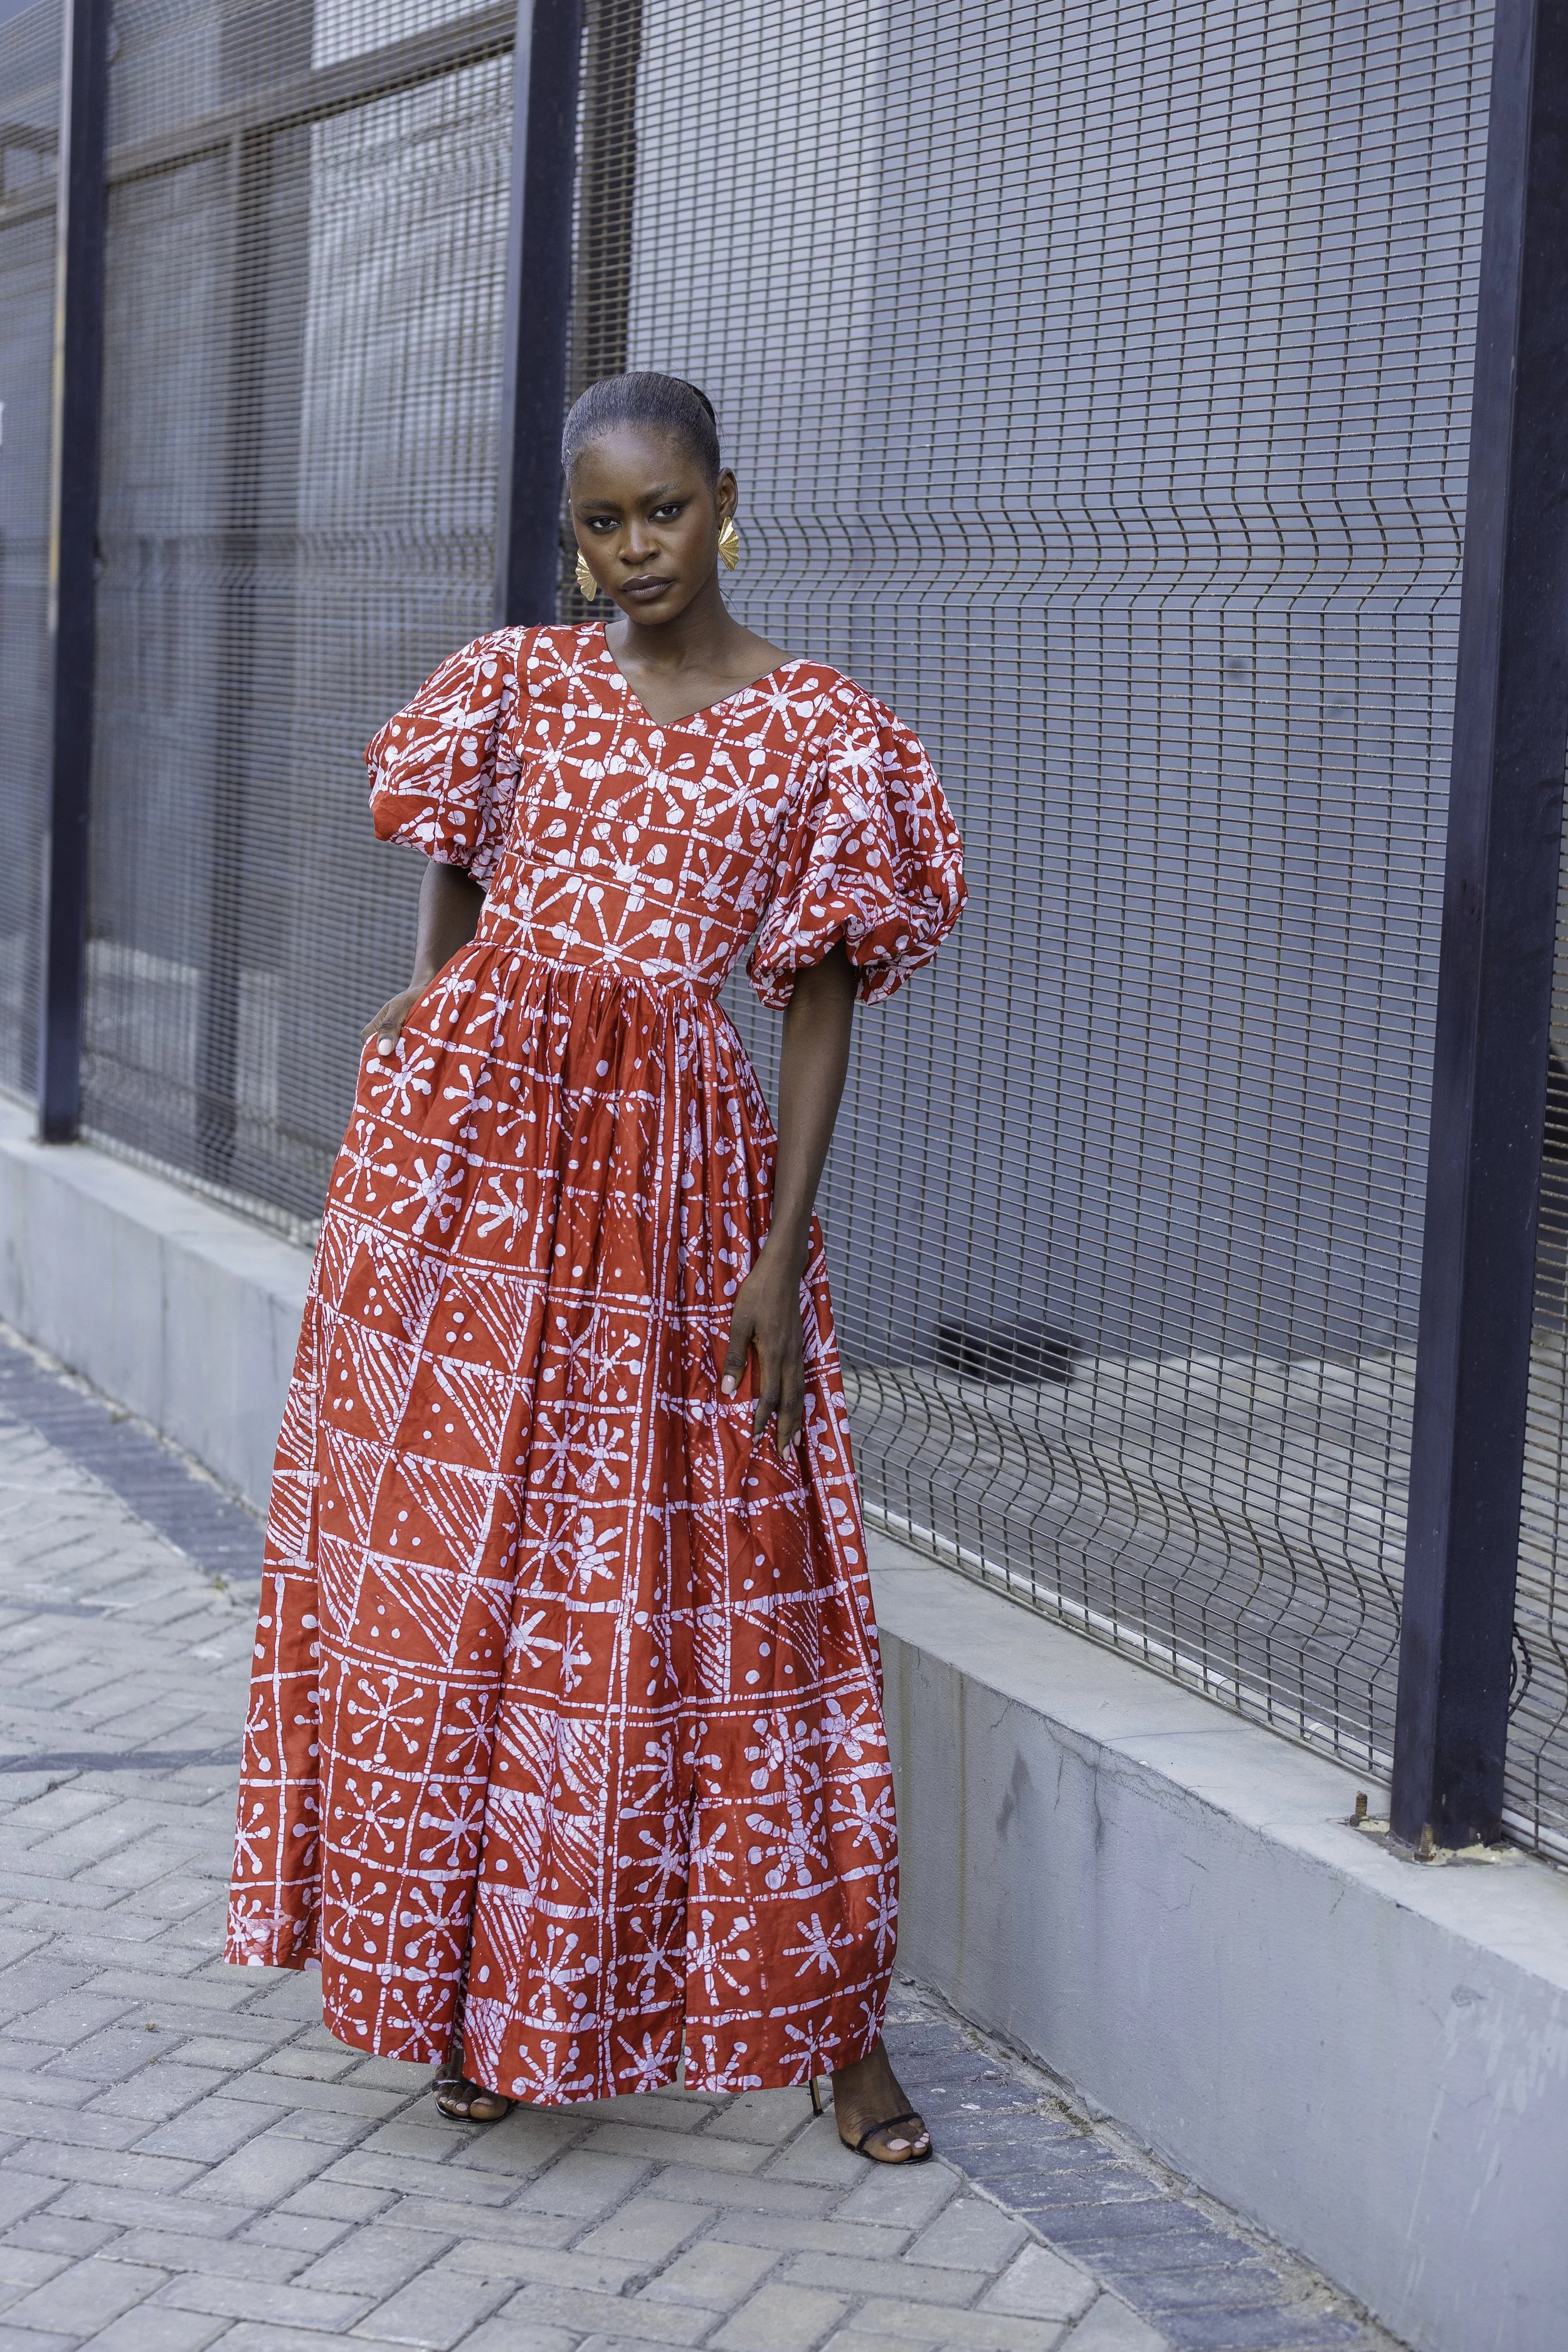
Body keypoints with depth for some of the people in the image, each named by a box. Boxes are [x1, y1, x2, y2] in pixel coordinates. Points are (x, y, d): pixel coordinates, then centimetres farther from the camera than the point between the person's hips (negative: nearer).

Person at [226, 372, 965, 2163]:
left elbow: (821, 1000, -1)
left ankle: (836, 2019, 10)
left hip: (676, 1165, -2)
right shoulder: (517, 685, 7)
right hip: (473, 1140, 2)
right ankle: (475, 1988, 17)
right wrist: (409, 1123, 6)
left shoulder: (818, 731, 0)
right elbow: (446, 917, 13)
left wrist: (784, 1245, -6)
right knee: (446, 1559, 4)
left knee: (697, 1583, 0)